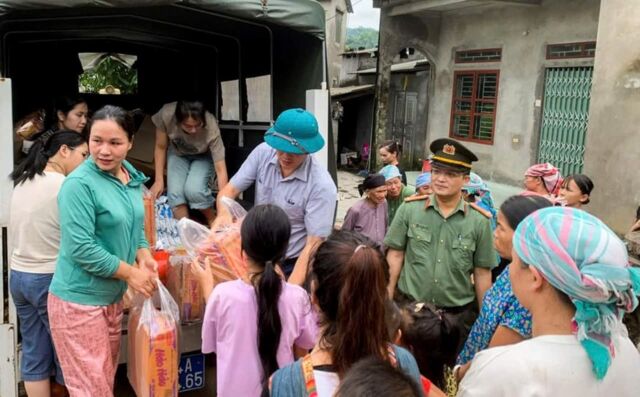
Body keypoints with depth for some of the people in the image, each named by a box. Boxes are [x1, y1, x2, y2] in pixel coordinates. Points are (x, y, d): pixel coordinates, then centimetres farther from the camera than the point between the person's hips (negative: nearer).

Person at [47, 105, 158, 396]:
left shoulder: (132, 177, 3)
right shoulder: (79, 184, -19)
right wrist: (130, 273, -17)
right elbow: (81, 248, -23)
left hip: (112, 296, 7)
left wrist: (143, 257, -4)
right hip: (79, 301, -7)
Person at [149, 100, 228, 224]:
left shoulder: (211, 128, -37)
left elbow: (221, 170, -33)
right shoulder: (166, 115, -33)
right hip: (178, 154, 2)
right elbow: (161, 148, -13)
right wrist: (159, 180, -12)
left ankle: (213, 221, 1)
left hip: (203, 156, -2)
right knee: (175, 192, -19)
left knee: (193, 189, -25)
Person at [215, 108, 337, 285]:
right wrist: (223, 214, -25)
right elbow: (229, 190, -3)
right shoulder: (263, 152, -10)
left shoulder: (322, 186, -23)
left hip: (292, 264, -4)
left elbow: (314, 245, -22)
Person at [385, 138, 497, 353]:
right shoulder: (409, 210, -5)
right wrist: (386, 301, -2)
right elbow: (395, 255, 0)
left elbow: (482, 274, 0)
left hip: (457, 315, 0)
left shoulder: (479, 222, -6)